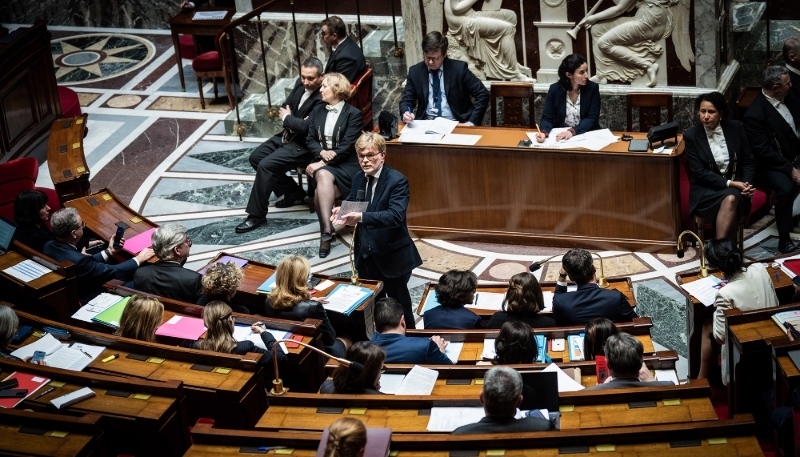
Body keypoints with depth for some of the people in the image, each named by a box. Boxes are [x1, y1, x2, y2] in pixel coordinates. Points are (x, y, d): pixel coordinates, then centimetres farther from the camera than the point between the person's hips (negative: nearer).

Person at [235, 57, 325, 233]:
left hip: (304, 145, -10)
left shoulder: (323, 98, -25)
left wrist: (287, 118, -12)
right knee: (255, 157, 8)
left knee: (265, 166, -21)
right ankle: (293, 192, 18)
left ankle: (257, 214, -8)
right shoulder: (301, 84, 2)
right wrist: (293, 120, -13)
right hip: (288, 135, 10)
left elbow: (306, 127, -30)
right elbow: (285, 107, 9)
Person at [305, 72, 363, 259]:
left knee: (323, 184, -34)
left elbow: (347, 146, -11)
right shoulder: (317, 111, 16)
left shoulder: (353, 113, -2)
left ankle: (326, 232, -35)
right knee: (323, 177, -33)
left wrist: (324, 163, -17)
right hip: (322, 162, 4)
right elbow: (310, 140, 11)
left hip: (346, 164, -4)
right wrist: (321, 152, -11)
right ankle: (327, 231, -37)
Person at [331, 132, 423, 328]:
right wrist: (342, 211, -11)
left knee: (399, 305, 7)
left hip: (391, 254, -6)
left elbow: (396, 215, -29)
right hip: (366, 254, 6)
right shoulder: (358, 178, 5)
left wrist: (362, 217, -41)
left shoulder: (397, 180, -17)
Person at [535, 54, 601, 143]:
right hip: (561, 136, 0)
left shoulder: (592, 88, -4)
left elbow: (592, 118, -7)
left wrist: (572, 131, -23)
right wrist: (544, 132, -24)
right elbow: (547, 118, -2)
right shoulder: (555, 89, -3)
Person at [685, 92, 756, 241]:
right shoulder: (691, 136, -4)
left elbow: (748, 161, 8)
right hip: (706, 190, -1)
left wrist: (746, 184, -10)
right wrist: (729, 183, -16)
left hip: (735, 187, 2)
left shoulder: (735, 128, 3)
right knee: (729, 200, -34)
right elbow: (699, 173, -8)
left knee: (731, 199, -34)